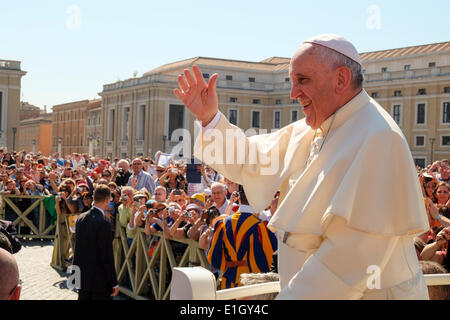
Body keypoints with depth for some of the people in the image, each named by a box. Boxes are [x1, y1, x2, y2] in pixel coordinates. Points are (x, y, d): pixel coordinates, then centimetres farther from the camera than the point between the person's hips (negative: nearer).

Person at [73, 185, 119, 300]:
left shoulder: (81, 218, 3)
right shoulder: (103, 223, -20)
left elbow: (78, 248, 11)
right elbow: (107, 257, -18)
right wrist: (114, 283, -11)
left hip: (82, 277, 7)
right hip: (100, 281, -7)